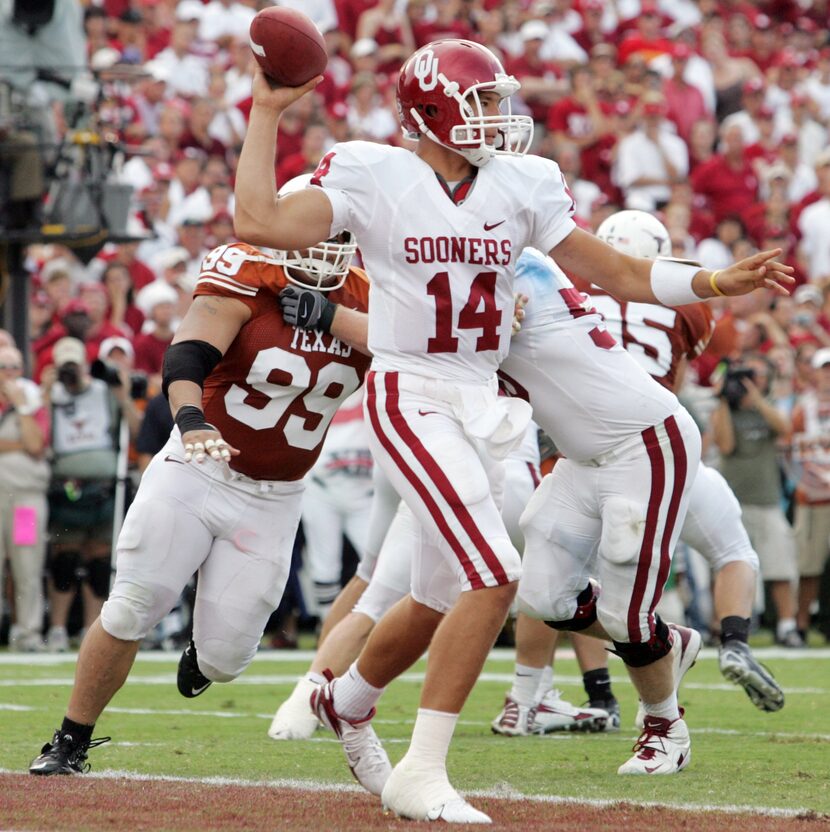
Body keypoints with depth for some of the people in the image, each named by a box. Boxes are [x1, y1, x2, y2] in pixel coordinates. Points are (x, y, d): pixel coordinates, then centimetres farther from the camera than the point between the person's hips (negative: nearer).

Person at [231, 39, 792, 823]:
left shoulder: (521, 185, 5)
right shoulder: (373, 175, -8)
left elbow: (617, 272, 6)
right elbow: (259, 223, -19)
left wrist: (717, 282, -4)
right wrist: (267, 114, -15)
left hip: (479, 406, 7)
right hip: (409, 399, -7)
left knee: (441, 597, 19)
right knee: (494, 578, -20)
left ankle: (346, 698, 48)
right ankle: (421, 775, -13)